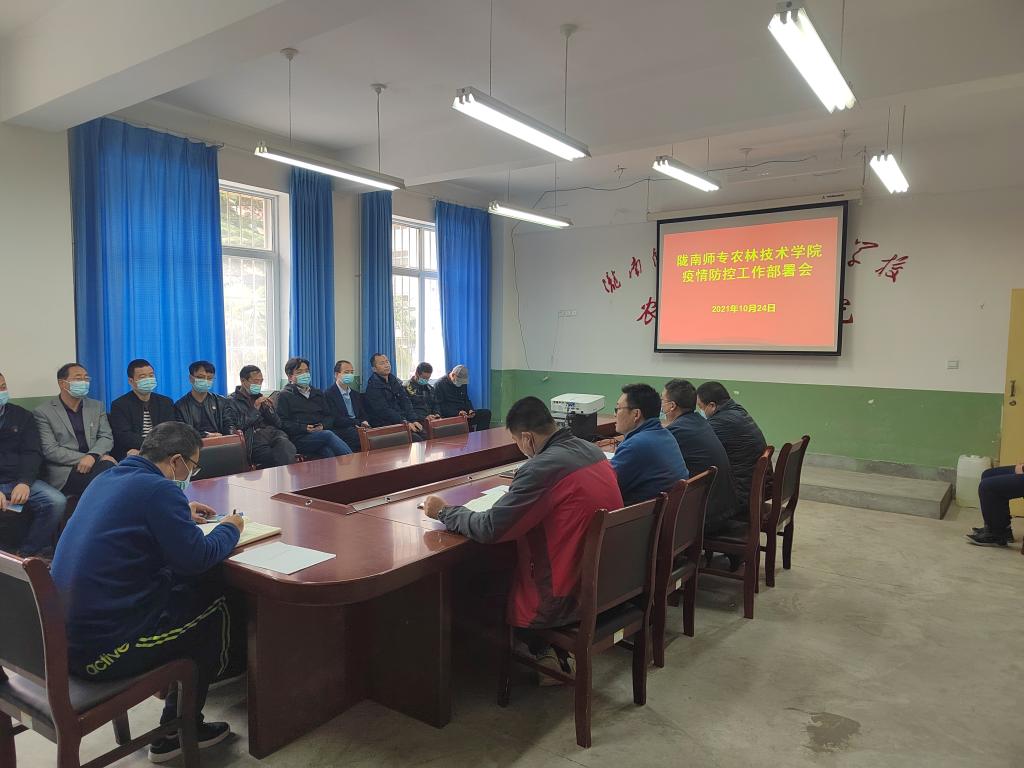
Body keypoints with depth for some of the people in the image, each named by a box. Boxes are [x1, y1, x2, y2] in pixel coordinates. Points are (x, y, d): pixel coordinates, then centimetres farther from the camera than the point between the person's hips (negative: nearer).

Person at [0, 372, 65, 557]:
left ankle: (26, 554, -8)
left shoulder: (21, 415, 12)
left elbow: (33, 453, 4)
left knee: (56, 501, -23)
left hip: (19, 480, 2)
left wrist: (24, 482, -15)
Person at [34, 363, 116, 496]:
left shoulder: (96, 406, 18)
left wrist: (92, 456, -15)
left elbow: (107, 437, 7)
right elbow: (50, 450, -4)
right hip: (65, 471, -4)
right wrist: (89, 458, -14)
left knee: (108, 465, -33)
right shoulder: (43, 412, 5)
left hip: (95, 463, 4)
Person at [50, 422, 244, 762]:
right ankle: (177, 732, 24)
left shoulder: (108, 479, 9)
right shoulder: (159, 489, -19)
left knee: (196, 588, 20)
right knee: (216, 608, 11)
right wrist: (229, 529, 0)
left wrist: (182, 515, 25)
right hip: (102, 649, -9)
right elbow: (197, 558, -19)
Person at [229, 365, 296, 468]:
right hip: (253, 436, -5)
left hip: (273, 432, 5)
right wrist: (255, 409, -3)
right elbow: (236, 426, -5)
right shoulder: (232, 401, 10)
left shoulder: (261, 397, 27)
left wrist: (269, 408, 5)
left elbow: (278, 424, 23)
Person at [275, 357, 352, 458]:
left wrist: (323, 426, 1)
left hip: (321, 433, 4)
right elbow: (282, 422, 1)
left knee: (329, 452, -32)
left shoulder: (318, 394, 29)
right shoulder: (285, 395, 12)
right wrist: (304, 428, -11)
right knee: (328, 435, -34)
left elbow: (330, 415, 24)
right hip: (299, 438, -4)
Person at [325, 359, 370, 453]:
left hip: (357, 428, 6)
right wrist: (358, 422, -16)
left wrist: (364, 422, -5)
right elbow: (336, 419, -10)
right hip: (341, 431, -6)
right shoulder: (329, 394, 0)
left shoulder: (356, 394, 24)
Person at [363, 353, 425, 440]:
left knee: (426, 436, -18)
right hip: (385, 426, -6)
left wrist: (413, 420, -4)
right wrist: (404, 422, -22)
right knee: (416, 439, -28)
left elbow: (405, 402, 12)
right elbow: (383, 411, -15)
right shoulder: (373, 386, -6)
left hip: (403, 421, 7)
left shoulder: (395, 381, 17)